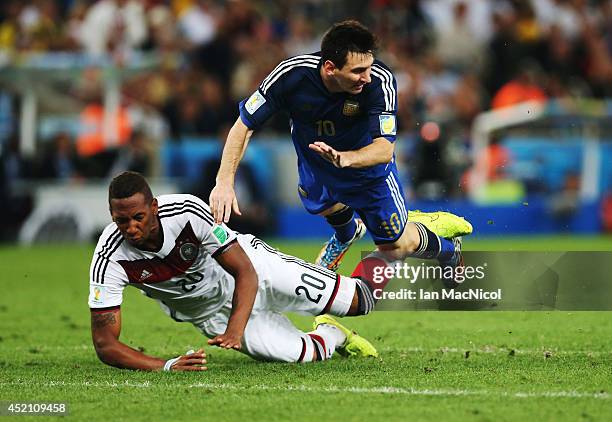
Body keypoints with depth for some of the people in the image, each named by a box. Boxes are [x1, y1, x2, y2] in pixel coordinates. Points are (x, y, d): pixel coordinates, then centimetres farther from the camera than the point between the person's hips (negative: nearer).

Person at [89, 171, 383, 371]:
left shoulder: (188, 212, -34)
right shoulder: (109, 260, -31)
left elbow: (245, 273, -26)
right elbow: (105, 343, -28)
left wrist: (234, 330, -43)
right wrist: (165, 367, -44)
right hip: (211, 312, 1)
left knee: (358, 302, -3)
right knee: (299, 355, -11)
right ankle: (330, 335, 25)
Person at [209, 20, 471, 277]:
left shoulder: (380, 81, -36)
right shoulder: (291, 74, -34)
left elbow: (384, 149, -38)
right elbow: (244, 125, -26)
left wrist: (344, 158, -58)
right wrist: (224, 182, -36)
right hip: (315, 155, 3)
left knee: (395, 249, 3)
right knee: (324, 206, -14)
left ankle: (444, 246, 40)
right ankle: (347, 232, 26)